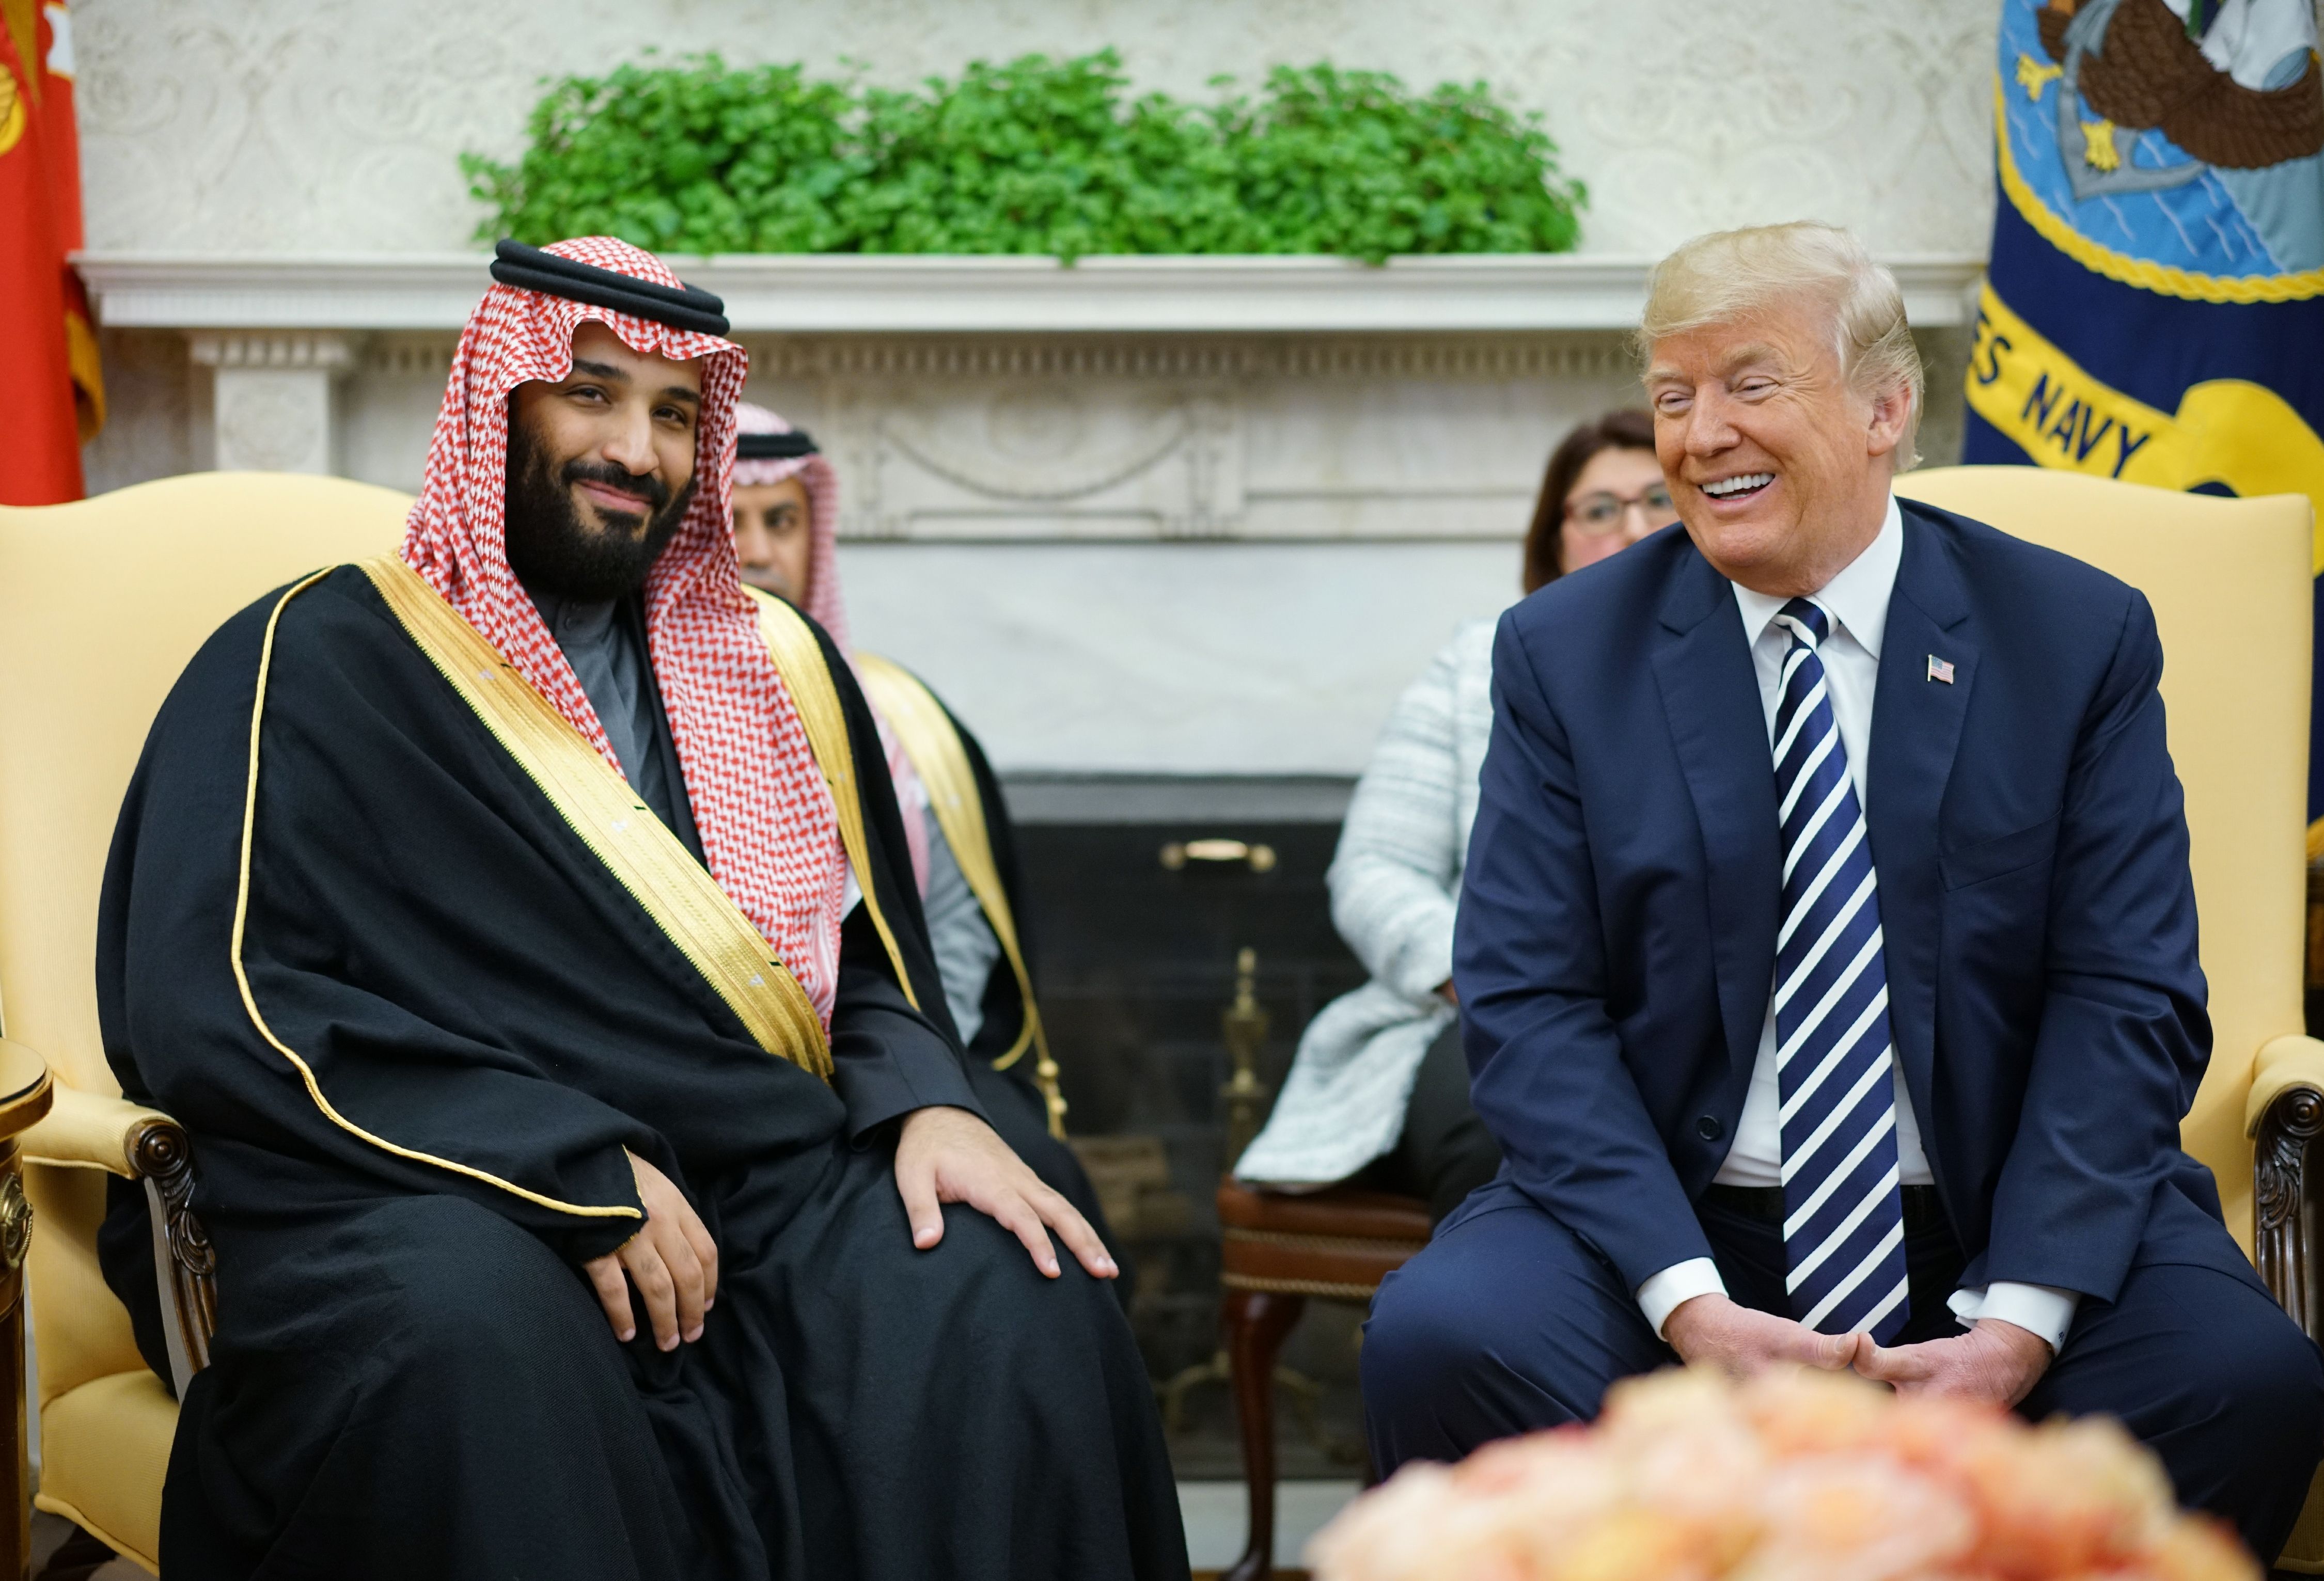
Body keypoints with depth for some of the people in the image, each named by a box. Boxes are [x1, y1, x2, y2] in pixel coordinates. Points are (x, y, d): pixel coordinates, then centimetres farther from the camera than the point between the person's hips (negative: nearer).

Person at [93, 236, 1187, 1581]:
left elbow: (874, 970, 23)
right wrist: (576, 1167, -16)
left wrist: (931, 1106, -4)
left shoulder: (775, 671, 21)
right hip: (433, 1202, -4)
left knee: (1020, 1303, -26)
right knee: (473, 1341, -39)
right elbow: (202, 1008, -7)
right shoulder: (318, 663, 5)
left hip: (758, 1190, 4)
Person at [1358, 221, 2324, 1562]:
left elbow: (2127, 999, -2)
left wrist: (2020, 1320, -17)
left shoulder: (2078, 636, 3)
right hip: (1676, 1219, 0)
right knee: (1439, 1340, -29)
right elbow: (1530, 1004, -4)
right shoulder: (1566, 652, 3)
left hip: (2000, 1215, 1)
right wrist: (1687, 1301, -19)